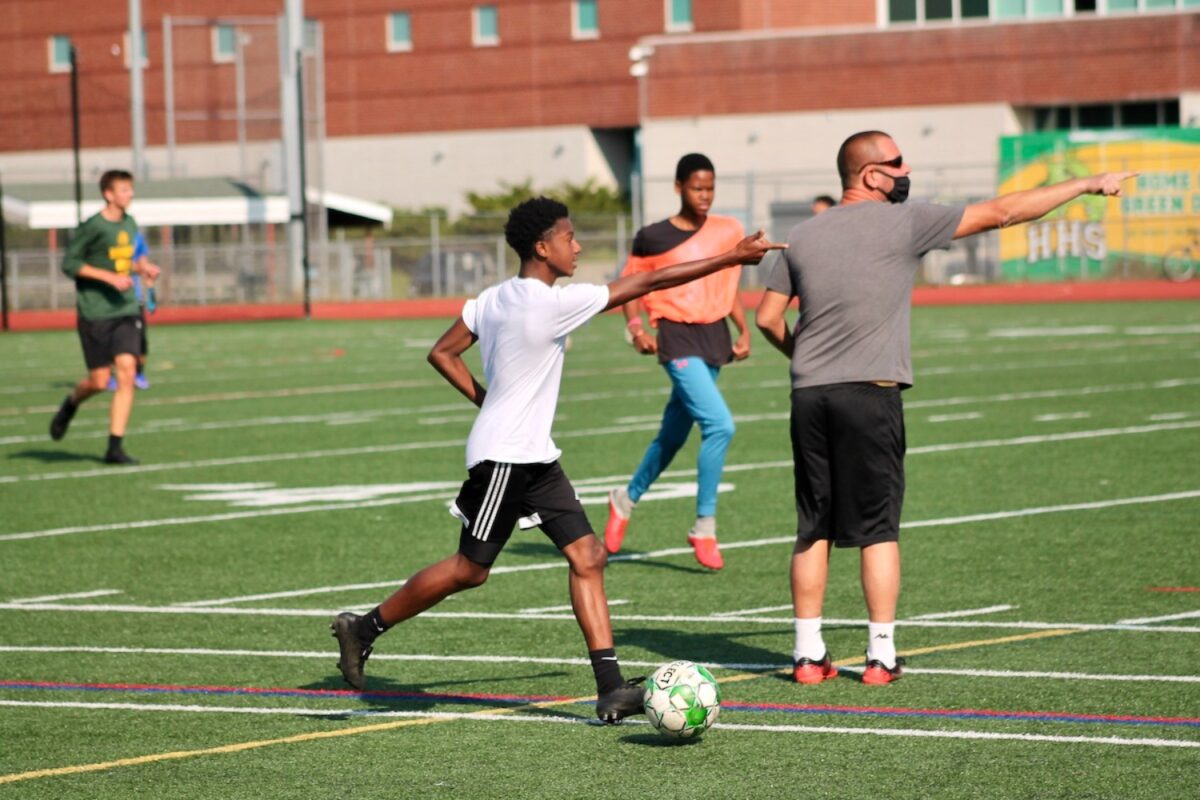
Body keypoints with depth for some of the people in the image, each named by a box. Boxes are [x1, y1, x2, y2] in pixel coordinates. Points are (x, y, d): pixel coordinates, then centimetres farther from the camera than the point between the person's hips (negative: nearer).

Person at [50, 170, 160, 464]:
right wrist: (110, 277, -18)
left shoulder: (129, 224, 9)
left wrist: (141, 268, 4)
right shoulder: (92, 227, -11)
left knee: (127, 372, -9)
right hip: (95, 314, -5)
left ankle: (115, 447, -6)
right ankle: (70, 405, 35)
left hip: (126, 310, 5)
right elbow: (69, 263, -11)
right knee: (99, 381, -1)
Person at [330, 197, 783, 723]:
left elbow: (442, 354, 12)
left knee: (587, 556, -1)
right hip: (504, 458, -9)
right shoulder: (553, 303, -19)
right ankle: (364, 628, 19)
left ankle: (610, 687, -6)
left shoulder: (491, 300, 6)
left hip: (536, 460, 9)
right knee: (470, 569, 2)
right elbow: (646, 284, -17)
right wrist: (731, 258, -14)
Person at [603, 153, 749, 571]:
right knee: (719, 424, -21)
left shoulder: (728, 231, 8)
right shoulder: (652, 238, -4)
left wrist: (744, 330, 9)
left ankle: (626, 499, 38)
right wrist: (635, 326, -9)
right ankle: (705, 527, -12)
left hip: (715, 338, 6)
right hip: (677, 338, -6)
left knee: (673, 434, 14)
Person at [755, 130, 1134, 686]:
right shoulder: (903, 223, -2)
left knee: (813, 529, 8)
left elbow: (767, 318, 12)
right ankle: (881, 656, 2)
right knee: (879, 529, 2)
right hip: (870, 392, -4)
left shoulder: (802, 236, 11)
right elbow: (1001, 213, 0)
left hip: (809, 393, 4)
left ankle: (808, 654, 8)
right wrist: (1087, 185, 7)